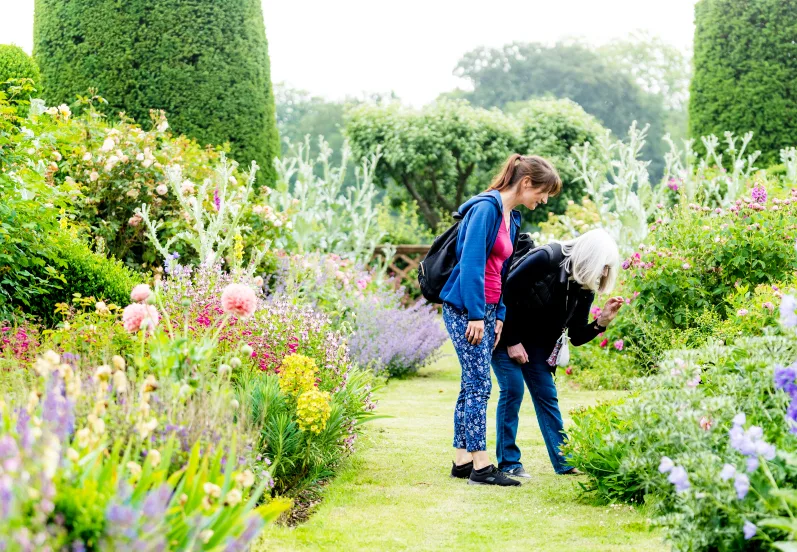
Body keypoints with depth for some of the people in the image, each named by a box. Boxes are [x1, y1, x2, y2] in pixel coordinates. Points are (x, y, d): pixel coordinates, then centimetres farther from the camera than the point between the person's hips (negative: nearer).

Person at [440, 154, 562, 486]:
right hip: (464, 308, -9)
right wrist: (476, 315, -20)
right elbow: (471, 263, -20)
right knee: (479, 384, -9)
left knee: (472, 385, 10)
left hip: (485, 311, 9)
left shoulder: (511, 218, 15)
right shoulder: (486, 208, -14)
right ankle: (480, 466, -6)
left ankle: (462, 461, 16)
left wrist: (499, 316, 10)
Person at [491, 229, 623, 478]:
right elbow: (507, 291, -25)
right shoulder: (545, 259, -26)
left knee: (547, 394, 4)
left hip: (534, 341, 7)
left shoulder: (585, 289, -6)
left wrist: (602, 321, -20)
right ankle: (508, 464, -5)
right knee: (513, 389, -13)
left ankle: (565, 462, 9)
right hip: (504, 332, -7)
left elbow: (577, 336, -1)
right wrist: (512, 341, -20)